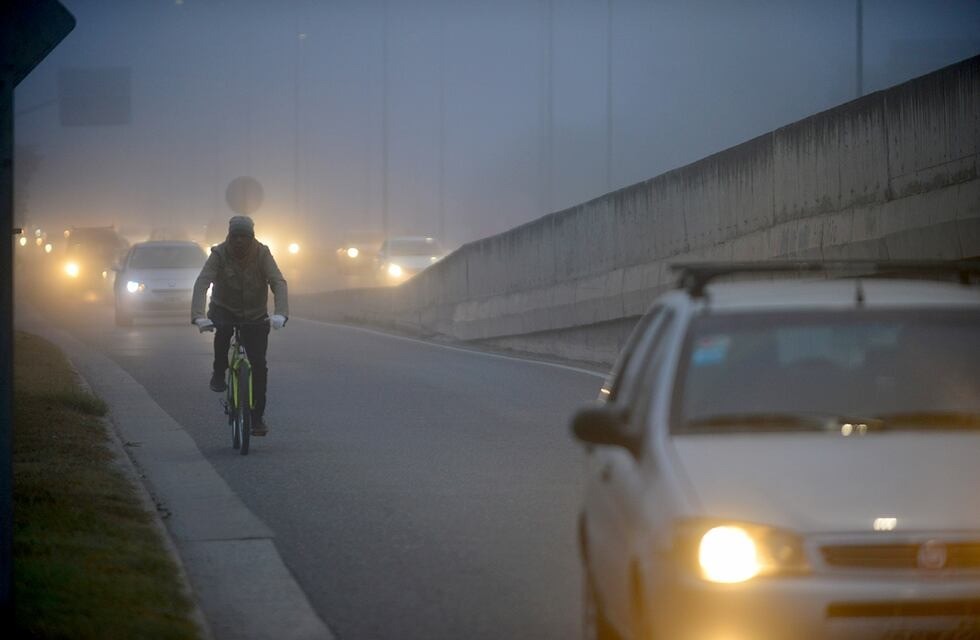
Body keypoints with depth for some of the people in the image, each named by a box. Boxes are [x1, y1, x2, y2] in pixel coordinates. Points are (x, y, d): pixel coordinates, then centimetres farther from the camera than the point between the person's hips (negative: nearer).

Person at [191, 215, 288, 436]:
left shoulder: (262, 254, -15)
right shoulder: (219, 254, -16)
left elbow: (278, 283, -25)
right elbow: (202, 284, -27)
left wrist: (280, 314, -43)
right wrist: (198, 316, -43)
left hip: (255, 315, 1)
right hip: (224, 309, -1)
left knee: (258, 364, -9)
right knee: (223, 328, -36)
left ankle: (257, 417, 3)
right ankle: (219, 373, -12)